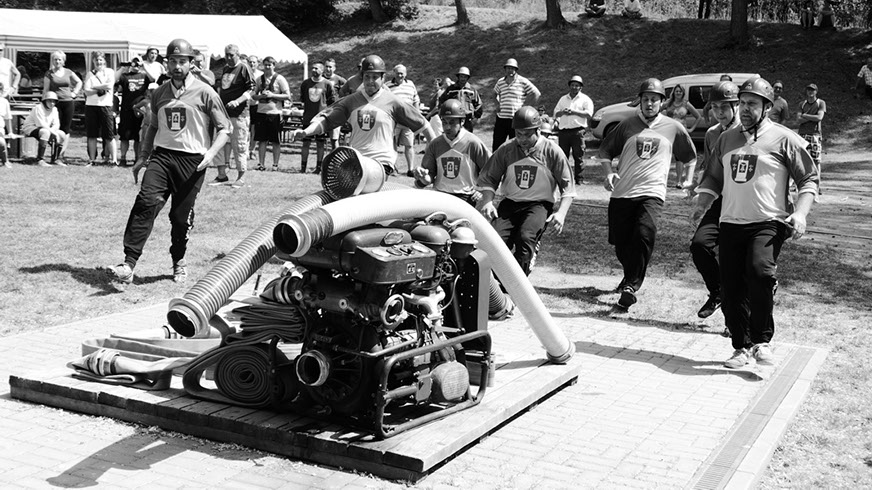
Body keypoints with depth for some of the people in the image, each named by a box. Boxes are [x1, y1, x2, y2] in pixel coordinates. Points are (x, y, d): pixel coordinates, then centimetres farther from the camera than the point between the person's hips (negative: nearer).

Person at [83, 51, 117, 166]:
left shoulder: (109, 72, 6)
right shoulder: (90, 73, 11)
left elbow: (109, 85, -11)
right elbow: (87, 91, -1)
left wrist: (94, 87, -5)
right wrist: (101, 89, -12)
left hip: (105, 105, -2)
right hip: (91, 105, 2)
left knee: (109, 134, -4)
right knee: (92, 135, 5)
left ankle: (114, 159, -4)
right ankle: (92, 159, 12)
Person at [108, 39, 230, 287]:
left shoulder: (205, 93, -1)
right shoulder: (159, 94, 13)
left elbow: (224, 129, 0)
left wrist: (211, 153, -15)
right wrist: (143, 156, 17)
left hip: (192, 160, -3)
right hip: (162, 155, 3)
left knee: (182, 216, 2)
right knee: (145, 203, -18)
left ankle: (179, 261, 29)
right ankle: (128, 265, -23)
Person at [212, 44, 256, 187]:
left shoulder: (244, 68, -7)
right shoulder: (225, 69, 15)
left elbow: (251, 90, -12)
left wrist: (237, 101, -23)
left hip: (239, 113, -7)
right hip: (223, 112, 7)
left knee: (239, 145, -2)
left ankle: (241, 177, 8)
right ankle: (222, 175, 14)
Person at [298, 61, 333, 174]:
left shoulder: (327, 84, -3)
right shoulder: (305, 83, 4)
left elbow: (332, 102, 3)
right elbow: (302, 98, 18)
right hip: (308, 118, 2)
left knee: (320, 143, 3)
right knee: (306, 143, 2)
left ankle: (318, 167, 11)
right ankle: (303, 167, 7)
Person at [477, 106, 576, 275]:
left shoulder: (552, 151, 1)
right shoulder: (506, 150, 7)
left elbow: (567, 187, 2)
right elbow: (489, 179, 12)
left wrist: (561, 213, -13)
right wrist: (487, 201, -9)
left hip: (540, 204, -3)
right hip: (510, 203, 3)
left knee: (525, 237, -32)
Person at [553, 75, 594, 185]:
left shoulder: (585, 99, 7)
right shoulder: (563, 99, 21)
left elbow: (589, 114, -7)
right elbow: (555, 113, 16)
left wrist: (574, 112, -13)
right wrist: (563, 112, -7)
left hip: (577, 131, -4)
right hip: (563, 131, 4)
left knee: (578, 156, -6)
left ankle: (579, 179, -4)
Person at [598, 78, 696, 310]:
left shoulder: (674, 128, 8)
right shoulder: (627, 125, 8)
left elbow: (690, 157, 22)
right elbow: (604, 151, 15)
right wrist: (608, 173, -1)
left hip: (652, 194, -2)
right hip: (622, 193, 2)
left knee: (645, 234, -25)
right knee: (620, 243, 6)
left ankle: (631, 286, -19)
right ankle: (631, 275, 36)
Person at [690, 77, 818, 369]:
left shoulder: (783, 139, 1)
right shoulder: (727, 138, 15)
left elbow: (809, 179, 2)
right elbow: (713, 177, 23)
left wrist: (800, 213, -12)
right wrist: (702, 202, 6)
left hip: (768, 223, -5)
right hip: (731, 223, 5)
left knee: (760, 271, -28)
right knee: (730, 288, 2)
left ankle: (762, 340, -15)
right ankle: (742, 347, 17)